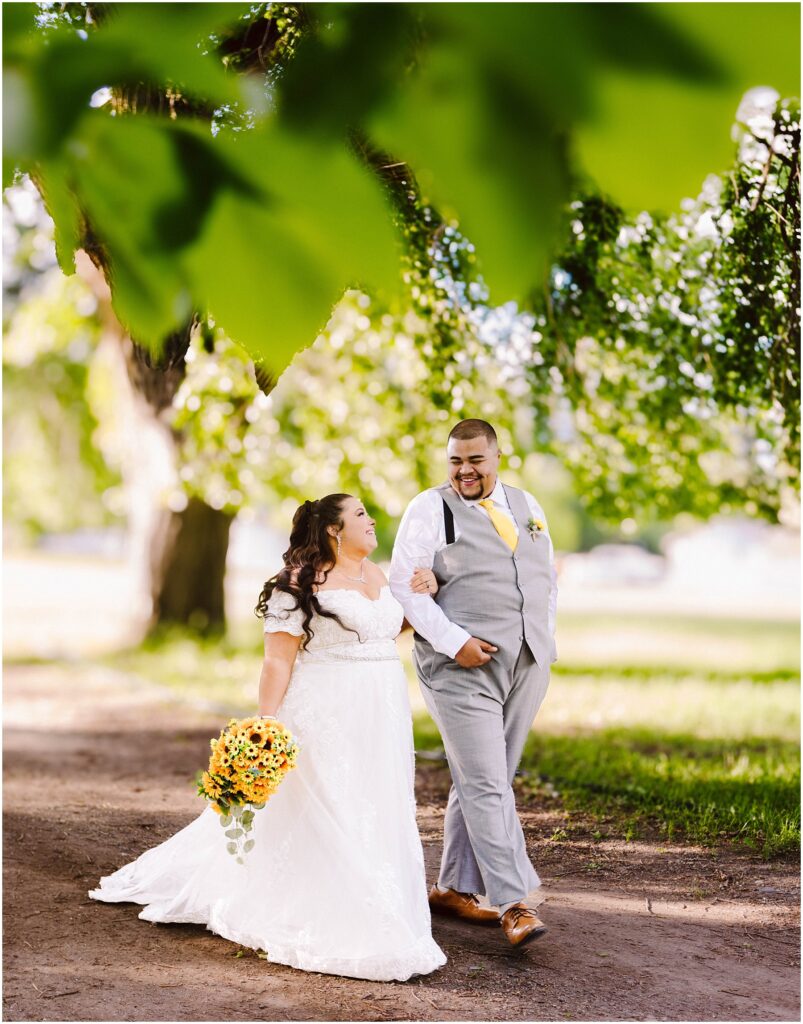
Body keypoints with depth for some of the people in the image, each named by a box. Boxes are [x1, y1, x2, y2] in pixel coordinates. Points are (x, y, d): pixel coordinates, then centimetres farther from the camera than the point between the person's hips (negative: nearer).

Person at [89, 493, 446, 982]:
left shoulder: (379, 575, 13)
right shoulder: (301, 583, -9)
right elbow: (278, 661, -11)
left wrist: (424, 594, 12)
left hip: (384, 720, 7)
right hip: (326, 719, -7)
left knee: (378, 816, 9)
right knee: (325, 818, -2)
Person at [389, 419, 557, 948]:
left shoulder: (527, 506, 16)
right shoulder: (431, 509, -2)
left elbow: (548, 576, 25)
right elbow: (405, 585, -7)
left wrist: (545, 637, 12)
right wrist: (455, 642, -16)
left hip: (526, 667, 6)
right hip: (463, 668, -6)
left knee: (483, 783, 12)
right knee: (487, 785, -10)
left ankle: (454, 889, 23)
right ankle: (514, 903, -9)